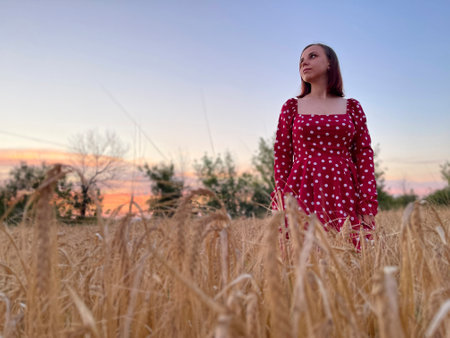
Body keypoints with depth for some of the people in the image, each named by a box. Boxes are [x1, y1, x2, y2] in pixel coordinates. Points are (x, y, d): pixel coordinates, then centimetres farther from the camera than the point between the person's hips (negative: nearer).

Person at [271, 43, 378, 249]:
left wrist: (368, 208, -4)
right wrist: (282, 205, -2)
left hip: (344, 194, 1)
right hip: (303, 192, 0)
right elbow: (281, 156, 6)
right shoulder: (291, 107, 10)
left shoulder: (352, 107, 11)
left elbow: (364, 155, 5)